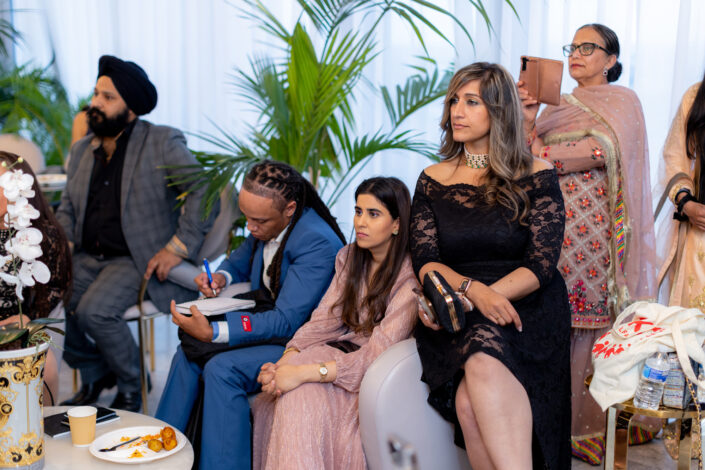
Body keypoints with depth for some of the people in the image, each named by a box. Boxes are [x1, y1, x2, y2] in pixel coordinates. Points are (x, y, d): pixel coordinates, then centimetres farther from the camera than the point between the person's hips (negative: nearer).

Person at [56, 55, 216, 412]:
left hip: (137, 259, -6)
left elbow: (204, 192, -13)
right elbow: (67, 208, 21)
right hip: (86, 257, 6)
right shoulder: (82, 149, 14)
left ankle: (129, 389, -1)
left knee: (94, 310, -28)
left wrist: (178, 248, -17)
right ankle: (94, 375, 10)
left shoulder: (162, 143, -6)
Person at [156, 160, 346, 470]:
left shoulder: (318, 243, -27)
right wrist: (220, 277, -4)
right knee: (188, 352, -5)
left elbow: (287, 322, -29)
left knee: (222, 369, -26)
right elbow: (239, 262, 22)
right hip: (267, 323, 9)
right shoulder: (265, 226, -1)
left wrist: (213, 332, -34)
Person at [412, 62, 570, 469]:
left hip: (525, 310, -2)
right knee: (470, 404, -31)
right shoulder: (432, 180, 14)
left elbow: (541, 265, -3)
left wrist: (476, 298, -16)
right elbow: (425, 260, 4)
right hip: (455, 322, 2)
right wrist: (472, 289, -18)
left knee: (484, 362, -37)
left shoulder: (537, 177, 6)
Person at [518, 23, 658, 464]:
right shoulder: (557, 106, 20)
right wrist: (530, 123, -6)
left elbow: (604, 149, -12)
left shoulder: (622, 101, 6)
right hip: (553, 224, 4)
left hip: (597, 227, -4)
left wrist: (544, 155, -8)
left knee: (595, 318, -7)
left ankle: (593, 424, 1)